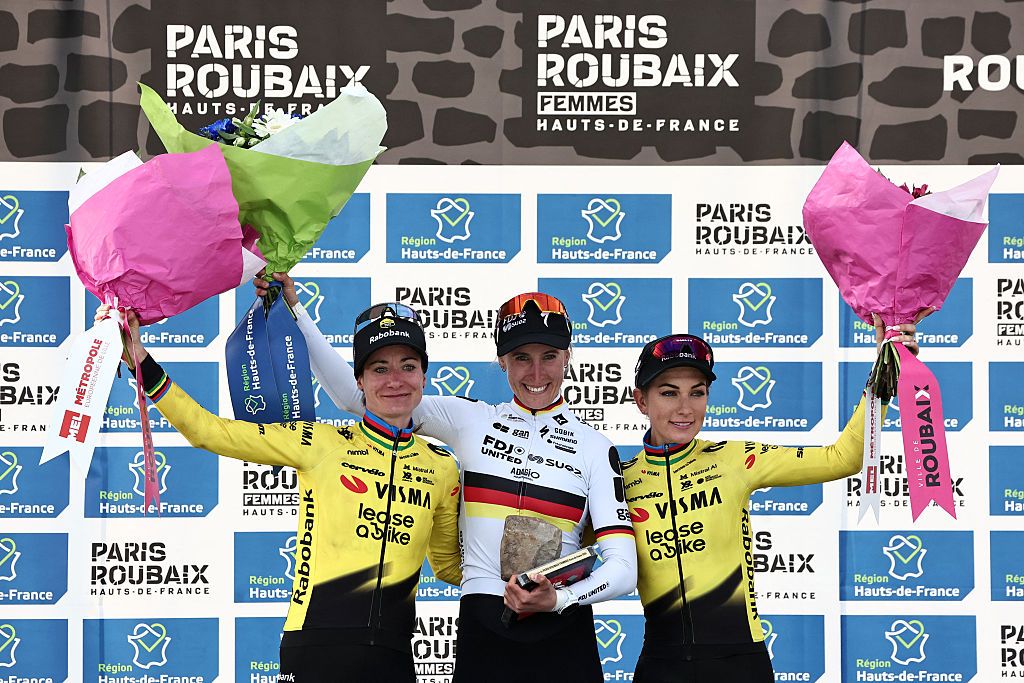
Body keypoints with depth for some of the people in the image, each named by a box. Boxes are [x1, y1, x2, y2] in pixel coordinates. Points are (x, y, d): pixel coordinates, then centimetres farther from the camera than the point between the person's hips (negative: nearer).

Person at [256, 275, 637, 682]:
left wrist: (559, 600, -22)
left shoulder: (596, 448, 3)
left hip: (563, 639, 0)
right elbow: (354, 394, 3)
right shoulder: (471, 420, 5)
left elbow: (623, 568, -5)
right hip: (482, 633, 1)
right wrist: (293, 309, -4)